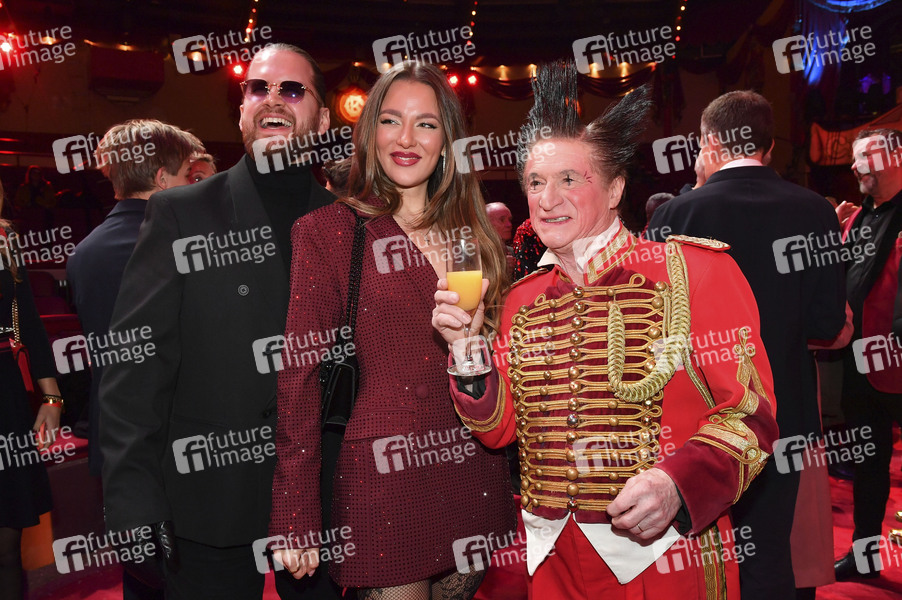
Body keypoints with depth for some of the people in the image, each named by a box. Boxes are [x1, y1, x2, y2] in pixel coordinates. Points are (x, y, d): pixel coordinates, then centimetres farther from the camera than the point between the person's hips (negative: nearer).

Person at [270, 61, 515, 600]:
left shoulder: (474, 232, 8)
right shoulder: (330, 231, -6)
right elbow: (300, 373, -9)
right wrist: (295, 516, -10)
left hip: (475, 479, 5)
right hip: (383, 485, -5)